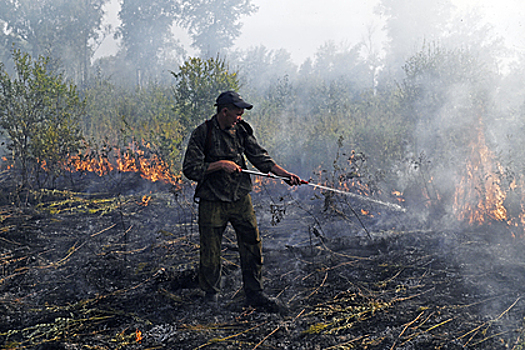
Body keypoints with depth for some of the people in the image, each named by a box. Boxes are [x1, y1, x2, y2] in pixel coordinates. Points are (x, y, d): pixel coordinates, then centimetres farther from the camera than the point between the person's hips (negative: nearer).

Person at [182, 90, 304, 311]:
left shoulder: (242, 131, 5)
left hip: (240, 199, 4)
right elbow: (190, 169, -11)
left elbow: (260, 157, 2)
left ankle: (254, 293, 14)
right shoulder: (202, 134, -9)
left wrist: (284, 173, -10)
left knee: (252, 245, 3)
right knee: (210, 251, 3)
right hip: (212, 202, -4)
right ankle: (211, 295, 21)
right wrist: (220, 164, -17)